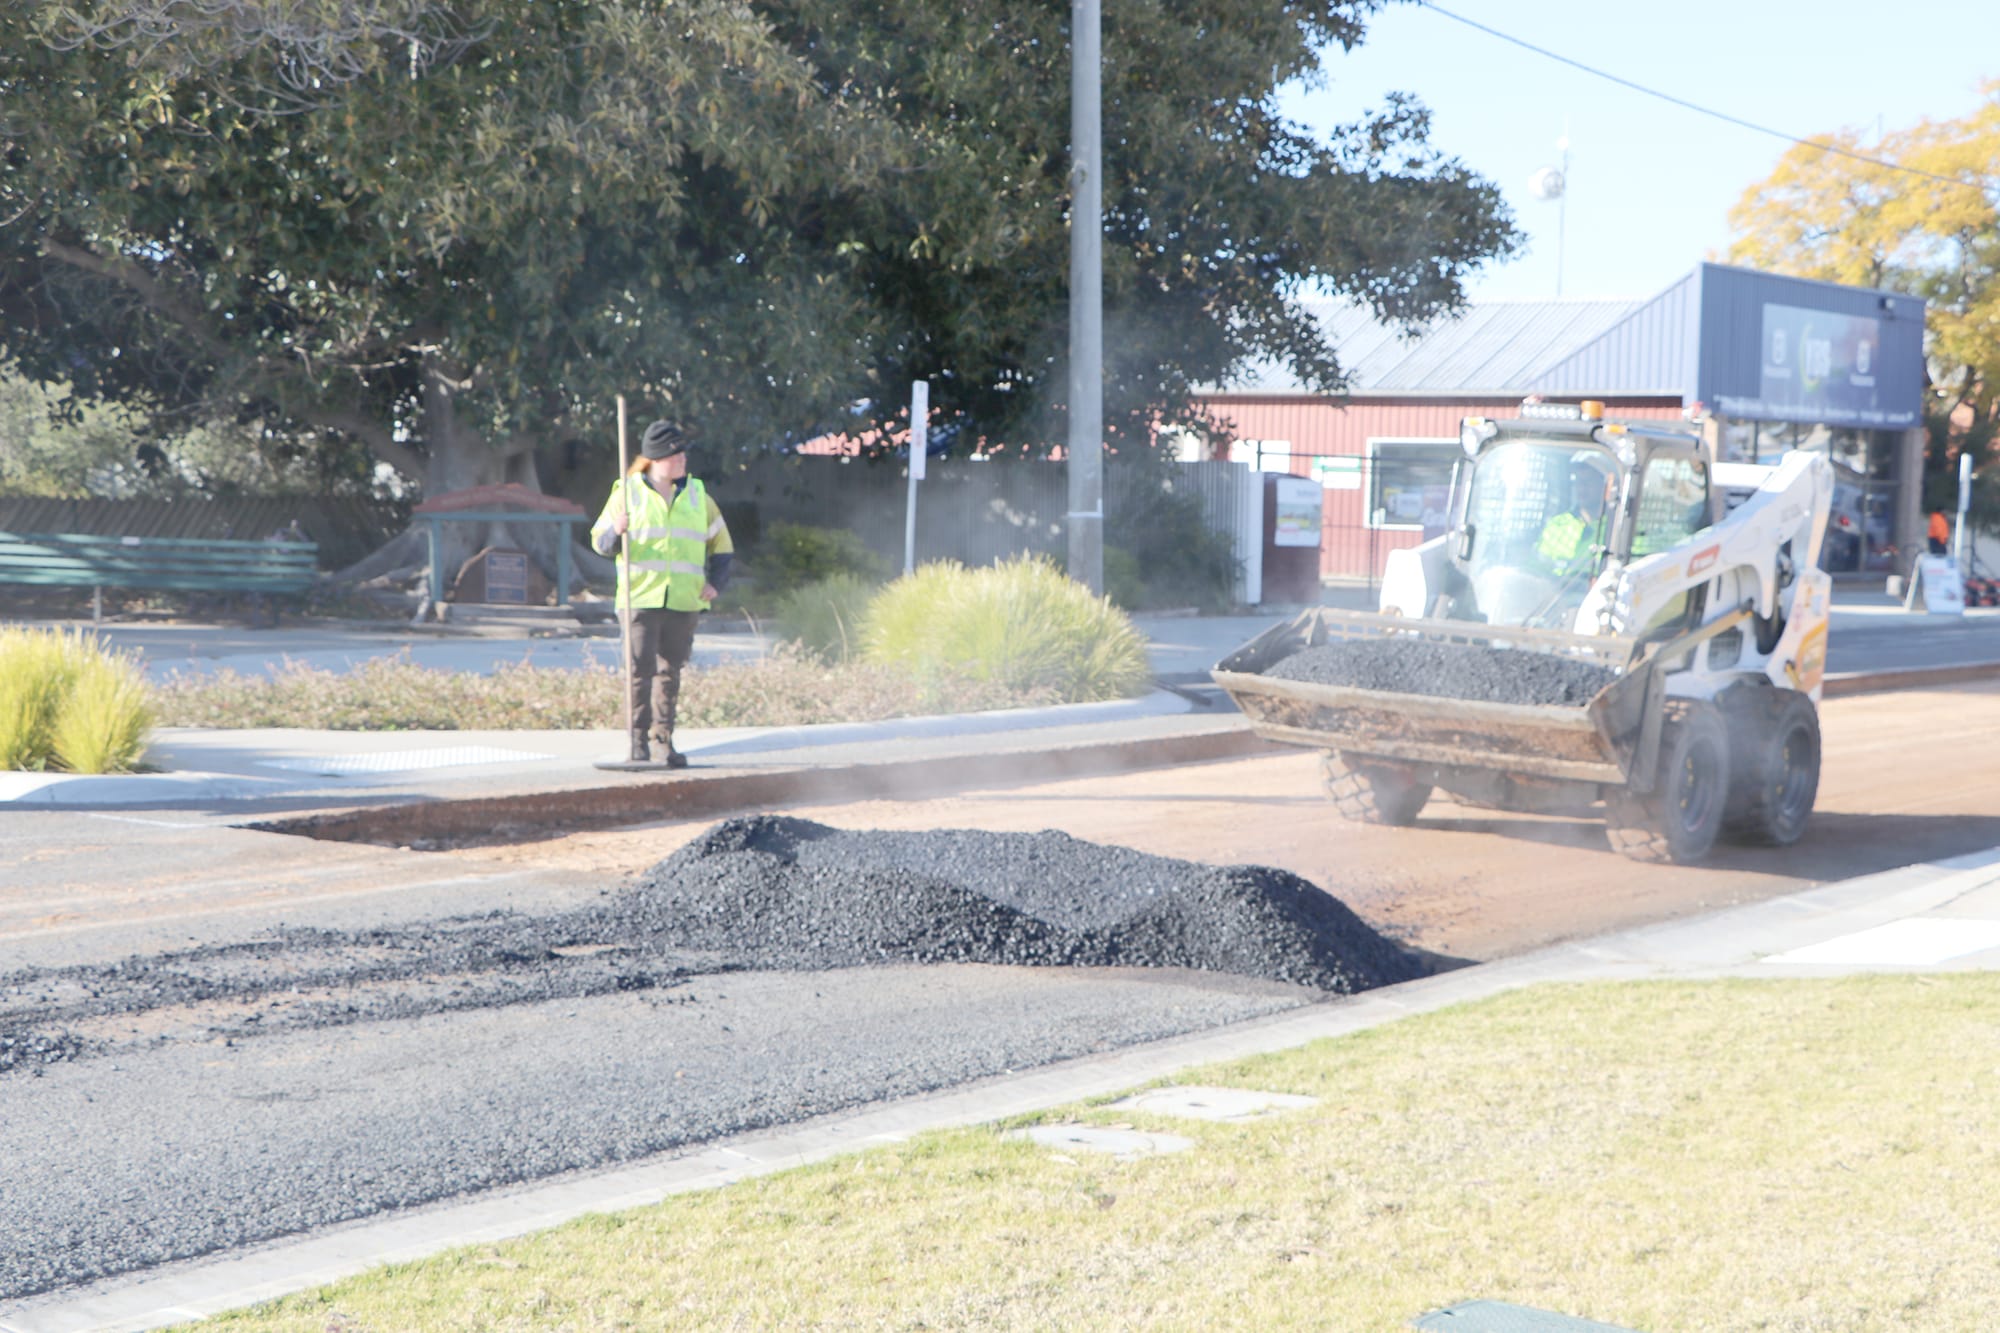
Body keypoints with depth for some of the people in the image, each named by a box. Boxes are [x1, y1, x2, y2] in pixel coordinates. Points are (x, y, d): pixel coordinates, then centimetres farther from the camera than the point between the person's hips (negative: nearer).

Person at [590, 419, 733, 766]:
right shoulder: (628, 492, 3)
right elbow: (599, 540, 5)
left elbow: (721, 542, 20)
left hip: (684, 602, 3)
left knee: (670, 671, 5)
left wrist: (715, 582, 7)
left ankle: (664, 739, 12)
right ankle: (639, 741, -5)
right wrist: (615, 532, -18)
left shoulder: (697, 495, 12)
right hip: (640, 597, -3)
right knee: (640, 670, -9)